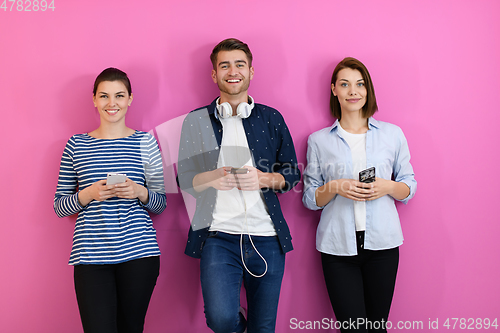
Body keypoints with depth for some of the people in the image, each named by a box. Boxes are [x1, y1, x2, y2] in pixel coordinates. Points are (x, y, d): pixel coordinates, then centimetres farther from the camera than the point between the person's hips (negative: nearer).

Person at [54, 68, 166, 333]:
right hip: (91, 255, 0)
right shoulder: (76, 145, 8)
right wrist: (89, 194, -10)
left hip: (139, 252, 0)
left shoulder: (145, 142, 7)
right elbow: (59, 206, 9)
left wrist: (139, 192, -11)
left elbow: (161, 203, 10)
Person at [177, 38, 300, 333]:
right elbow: (184, 179, 8)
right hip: (218, 235, -1)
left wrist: (264, 178, -8)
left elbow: (293, 174, 12)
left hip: (266, 237, 2)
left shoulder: (271, 118, 10)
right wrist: (211, 178, -12)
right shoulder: (196, 121, 8)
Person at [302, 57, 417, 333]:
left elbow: (410, 186, 12)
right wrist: (334, 188, -12)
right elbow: (309, 199, 7)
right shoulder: (319, 140, 6)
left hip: (382, 242, 1)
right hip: (338, 245, -1)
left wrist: (388, 187, -9)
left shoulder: (392, 134, 8)